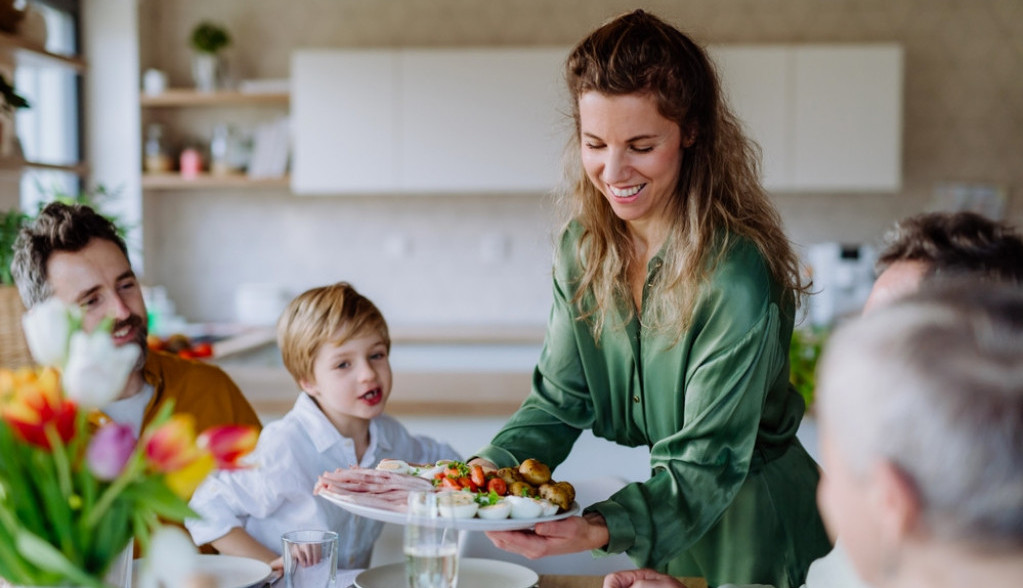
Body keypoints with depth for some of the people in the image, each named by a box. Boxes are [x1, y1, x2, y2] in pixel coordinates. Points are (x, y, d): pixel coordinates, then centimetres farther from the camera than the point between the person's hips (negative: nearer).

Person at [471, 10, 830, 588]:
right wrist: (491, 470, -23)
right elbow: (559, 402, -4)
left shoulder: (736, 274, -27)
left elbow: (706, 460, -27)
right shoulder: (582, 247, -6)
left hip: (747, 535, -6)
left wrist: (603, 529, -43)